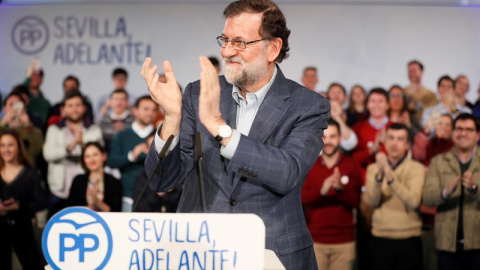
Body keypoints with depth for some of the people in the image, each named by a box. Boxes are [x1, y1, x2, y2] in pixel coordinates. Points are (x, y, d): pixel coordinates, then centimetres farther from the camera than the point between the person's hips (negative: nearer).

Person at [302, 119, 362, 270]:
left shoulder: (352, 167, 5)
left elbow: (355, 201, -4)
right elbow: (301, 198, -6)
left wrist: (340, 188, -24)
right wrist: (322, 191, -25)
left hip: (344, 241, 0)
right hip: (315, 240, 0)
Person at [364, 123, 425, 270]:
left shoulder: (417, 169, -2)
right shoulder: (373, 168, 5)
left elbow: (413, 201, -18)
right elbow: (371, 201, -10)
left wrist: (390, 176, -26)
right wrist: (379, 175, -25)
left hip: (409, 241, -1)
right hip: (380, 239, 2)